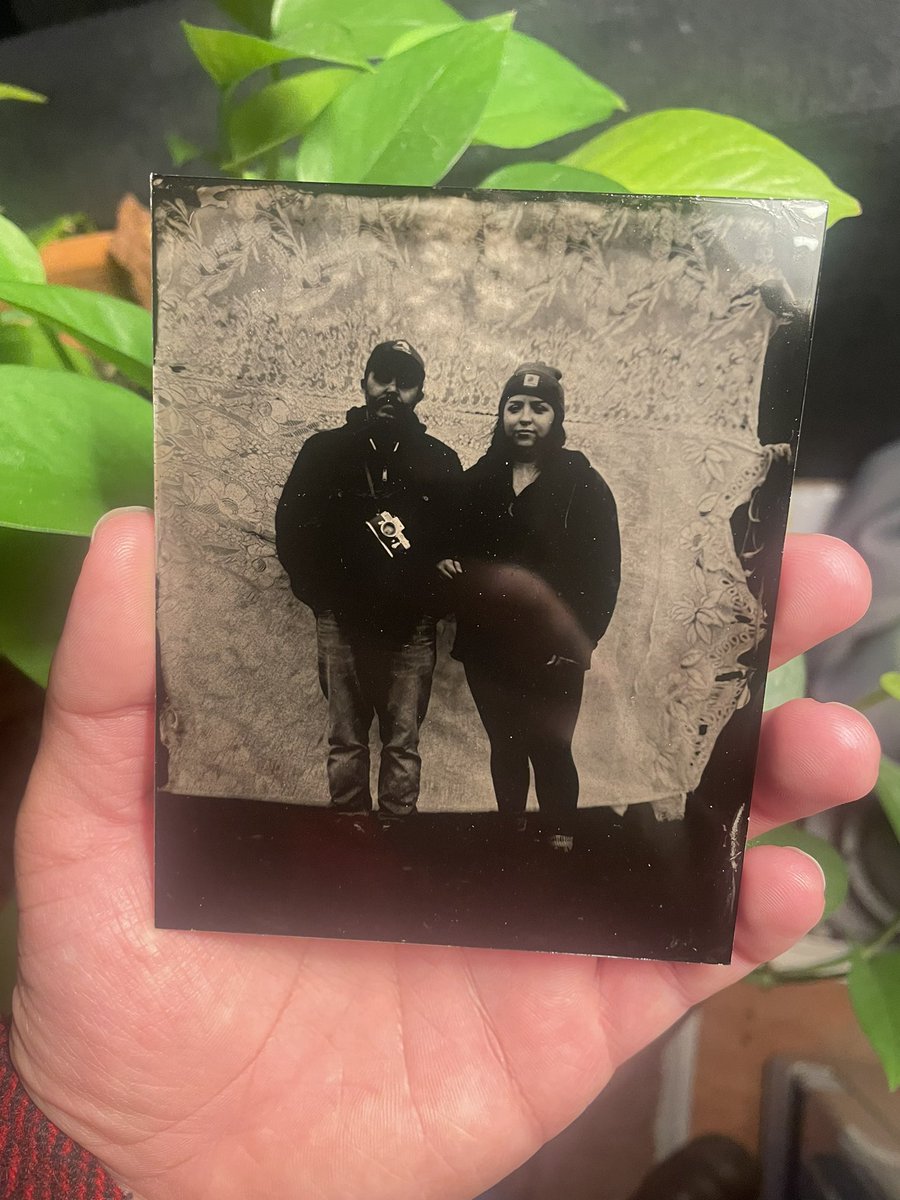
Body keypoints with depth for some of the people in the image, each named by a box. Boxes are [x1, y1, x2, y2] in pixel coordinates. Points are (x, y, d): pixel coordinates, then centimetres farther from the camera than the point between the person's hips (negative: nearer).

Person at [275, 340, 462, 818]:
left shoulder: (440, 461, 8)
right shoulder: (323, 450, 8)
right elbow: (290, 529, 7)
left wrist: (432, 596, -3)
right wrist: (322, 595, 0)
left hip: (411, 626, 0)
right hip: (341, 621, 0)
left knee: (403, 743, 5)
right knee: (345, 740, 8)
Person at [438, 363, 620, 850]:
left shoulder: (583, 485, -5)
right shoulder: (477, 480, 7)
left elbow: (602, 573, -8)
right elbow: (451, 544, 18)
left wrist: (578, 642, -16)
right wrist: (444, 561, -5)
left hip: (550, 654, -4)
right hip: (486, 647, 4)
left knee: (550, 750, 4)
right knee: (504, 746, 16)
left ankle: (559, 843, 25)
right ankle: (509, 832, 34)